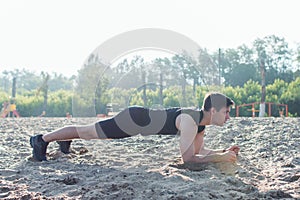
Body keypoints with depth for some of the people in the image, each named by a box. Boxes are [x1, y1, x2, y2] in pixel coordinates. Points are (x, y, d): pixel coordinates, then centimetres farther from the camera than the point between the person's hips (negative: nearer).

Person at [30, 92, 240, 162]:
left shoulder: (201, 120, -2)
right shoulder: (190, 121, -31)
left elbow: (198, 150, 7)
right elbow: (188, 157, -34)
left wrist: (224, 151, -5)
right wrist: (221, 157, -31)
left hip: (141, 120, 8)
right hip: (133, 119, -8)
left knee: (93, 131, 29)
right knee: (88, 132, 5)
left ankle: (66, 140, 52)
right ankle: (42, 139, 21)